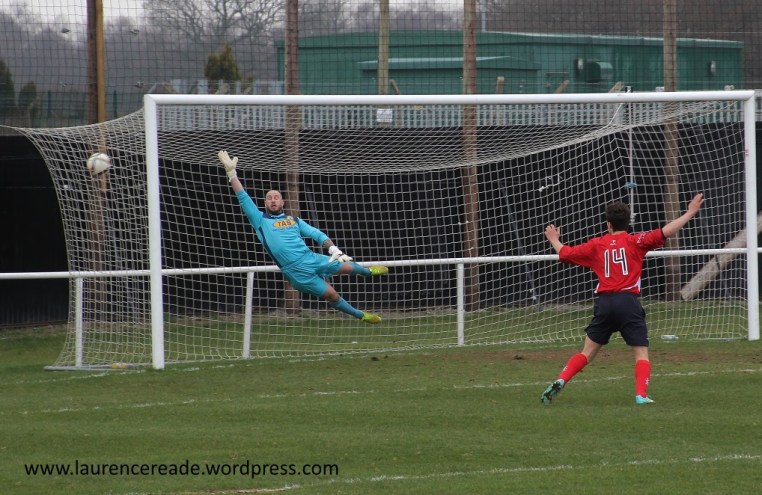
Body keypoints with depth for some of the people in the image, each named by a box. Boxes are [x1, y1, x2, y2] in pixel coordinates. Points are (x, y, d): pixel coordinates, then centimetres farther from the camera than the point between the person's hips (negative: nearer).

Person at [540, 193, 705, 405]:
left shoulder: (596, 245, 12)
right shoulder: (635, 241, 3)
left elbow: (565, 253, 21)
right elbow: (665, 232, -6)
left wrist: (555, 240, 43)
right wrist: (690, 213, 1)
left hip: (604, 303, 3)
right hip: (628, 302, -3)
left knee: (587, 353, 13)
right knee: (641, 354, 3)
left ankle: (560, 382, -2)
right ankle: (641, 394, -15)